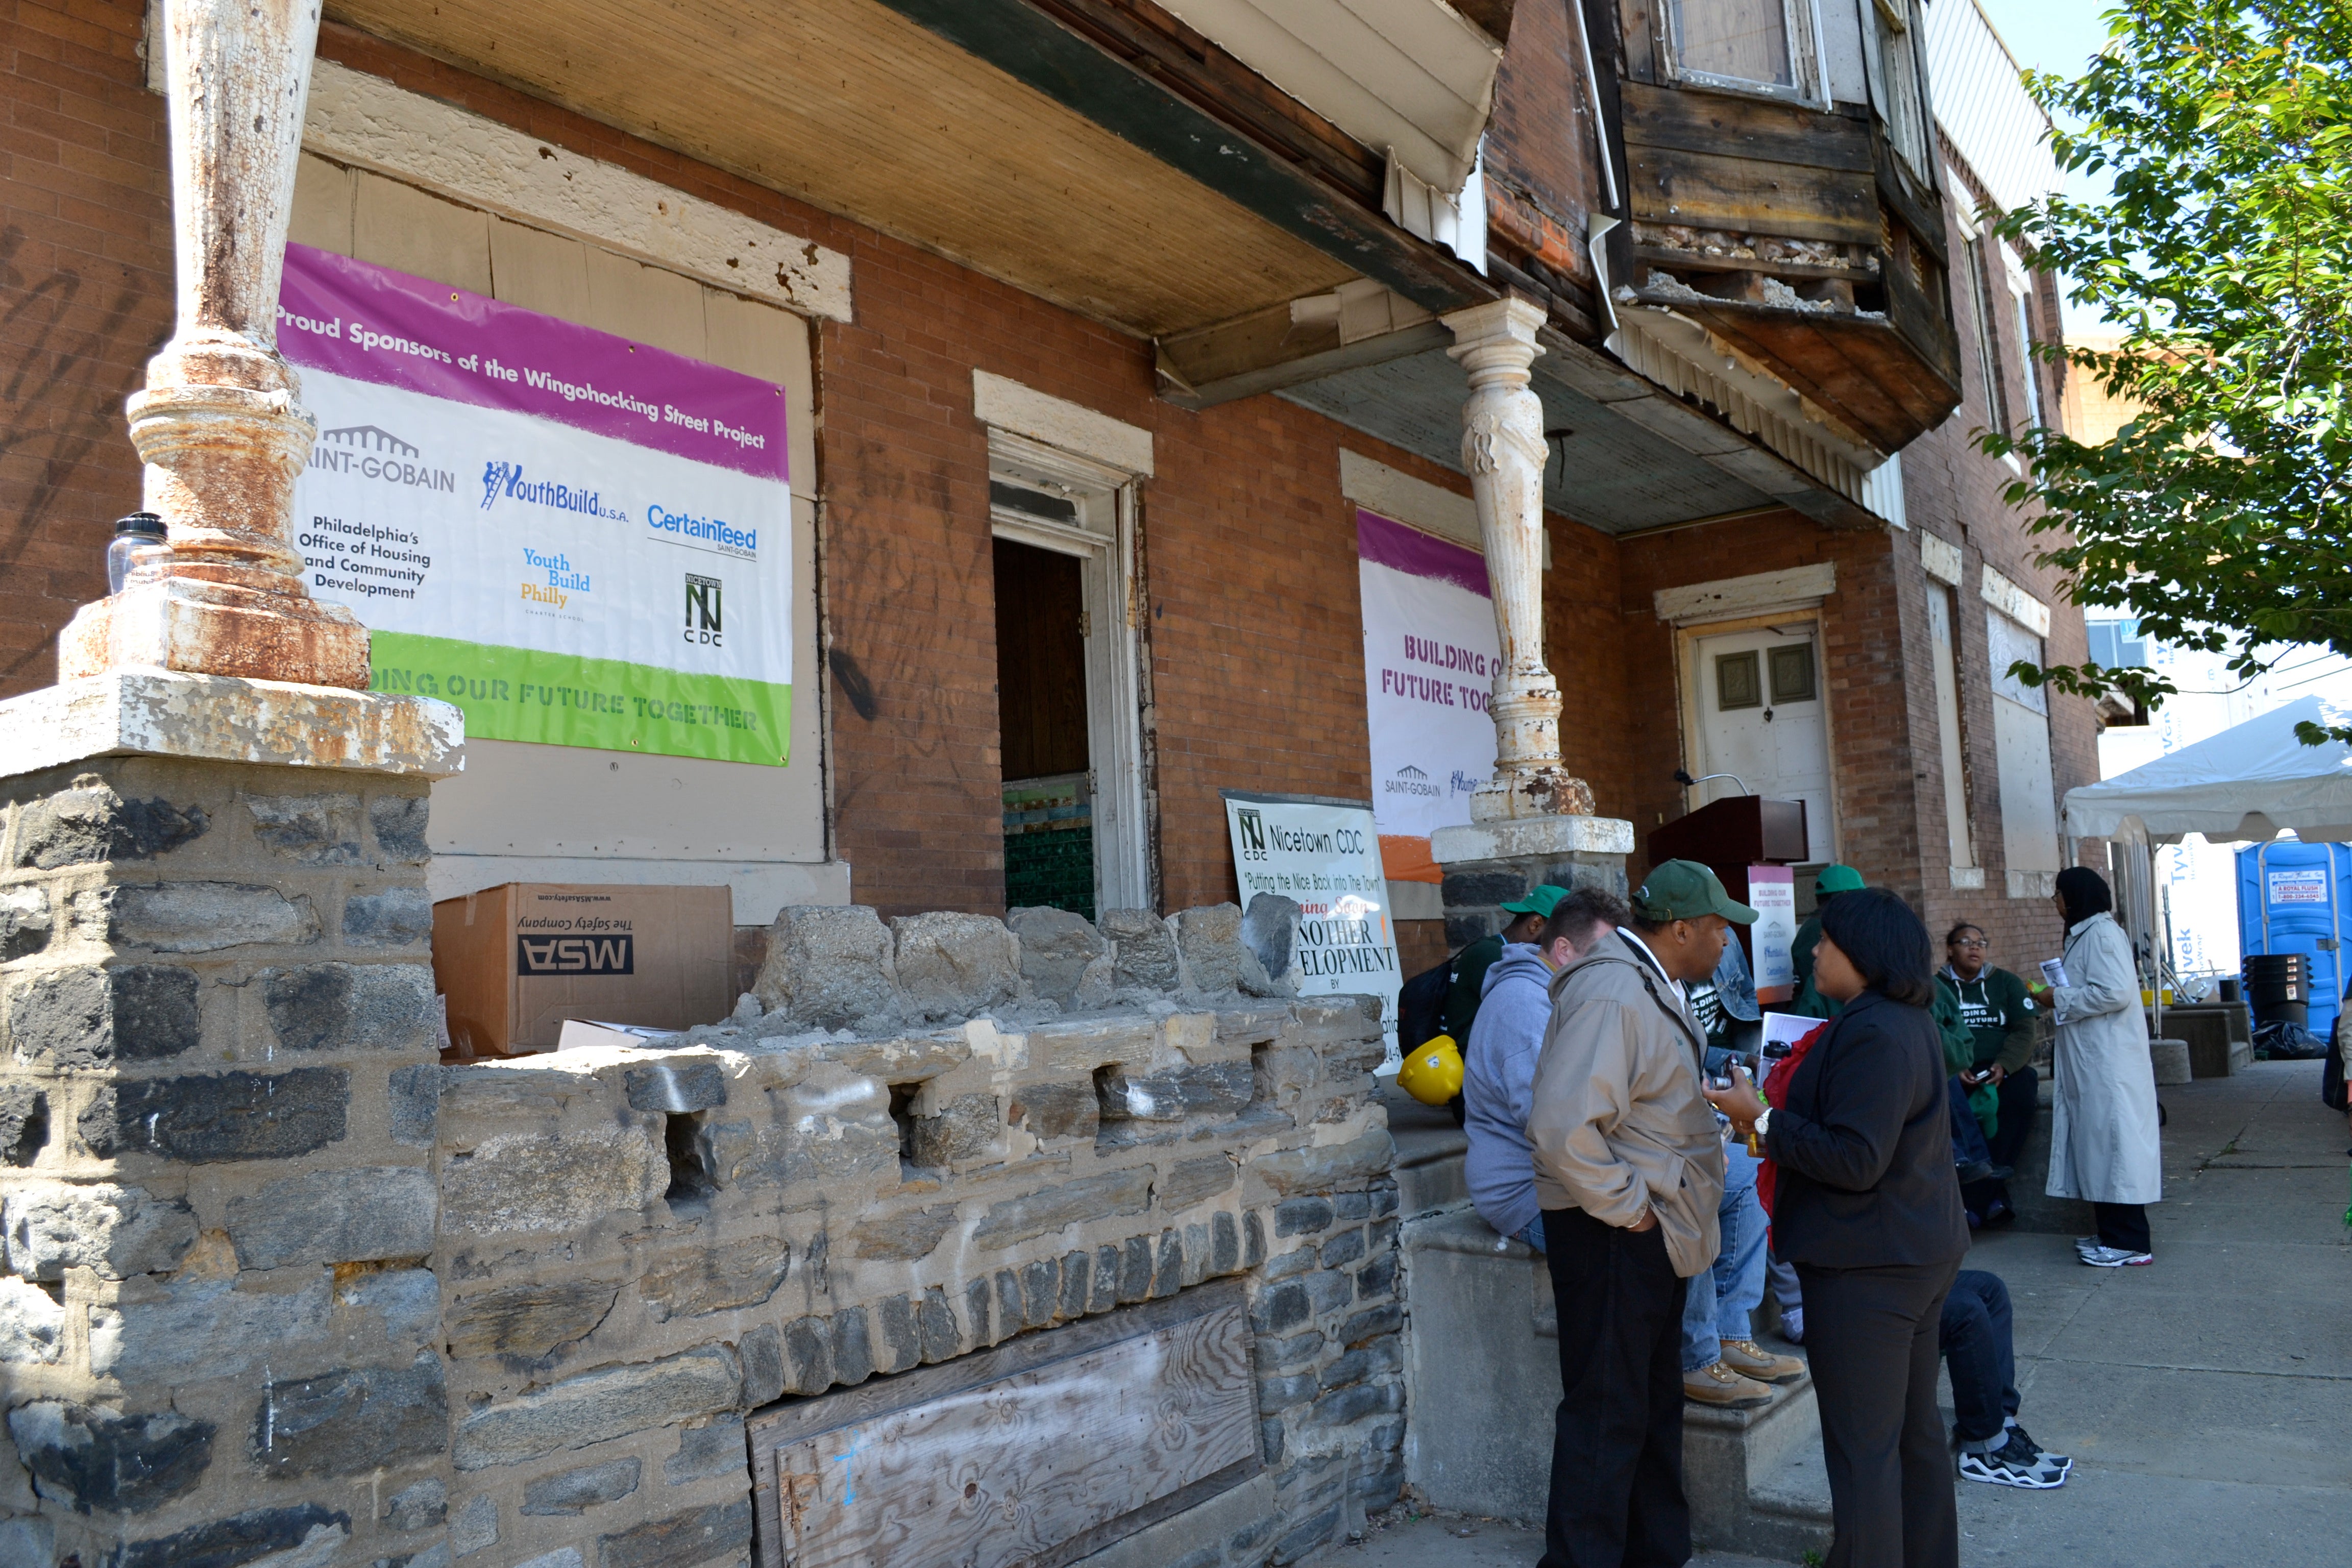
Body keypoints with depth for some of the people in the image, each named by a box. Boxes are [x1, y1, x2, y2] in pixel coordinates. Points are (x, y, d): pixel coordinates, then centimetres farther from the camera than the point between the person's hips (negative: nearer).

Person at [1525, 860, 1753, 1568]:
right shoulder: (1612, 994, -23)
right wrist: (1623, 1208, -21)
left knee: (1655, 1403, 21)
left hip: (1656, 1228, 11)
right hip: (1611, 1236, -11)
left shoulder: (1653, 987, 11)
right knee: (1608, 1414, 0)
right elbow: (1563, 1125, -32)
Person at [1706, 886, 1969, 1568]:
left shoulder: (1872, 1033, -22)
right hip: (1919, 1250, 11)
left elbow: (1855, 1160, -26)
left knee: (1863, 1448, -2)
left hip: (1867, 1267, -11)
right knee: (1916, 1428, 20)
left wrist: (1763, 1119, -19)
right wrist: (1774, 1116, 11)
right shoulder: (1909, 1022, 11)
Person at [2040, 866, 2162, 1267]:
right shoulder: (2083, 934, 18)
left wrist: (2061, 998, -15)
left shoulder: (2102, 933, -13)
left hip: (2110, 1064, -10)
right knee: (2099, 1145, 12)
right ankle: (2112, 1233, 19)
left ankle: (2130, 1243, -3)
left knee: (2114, 1144, -7)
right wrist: (2059, 998, 10)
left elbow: (2115, 992, -23)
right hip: (2091, 1063, 10)